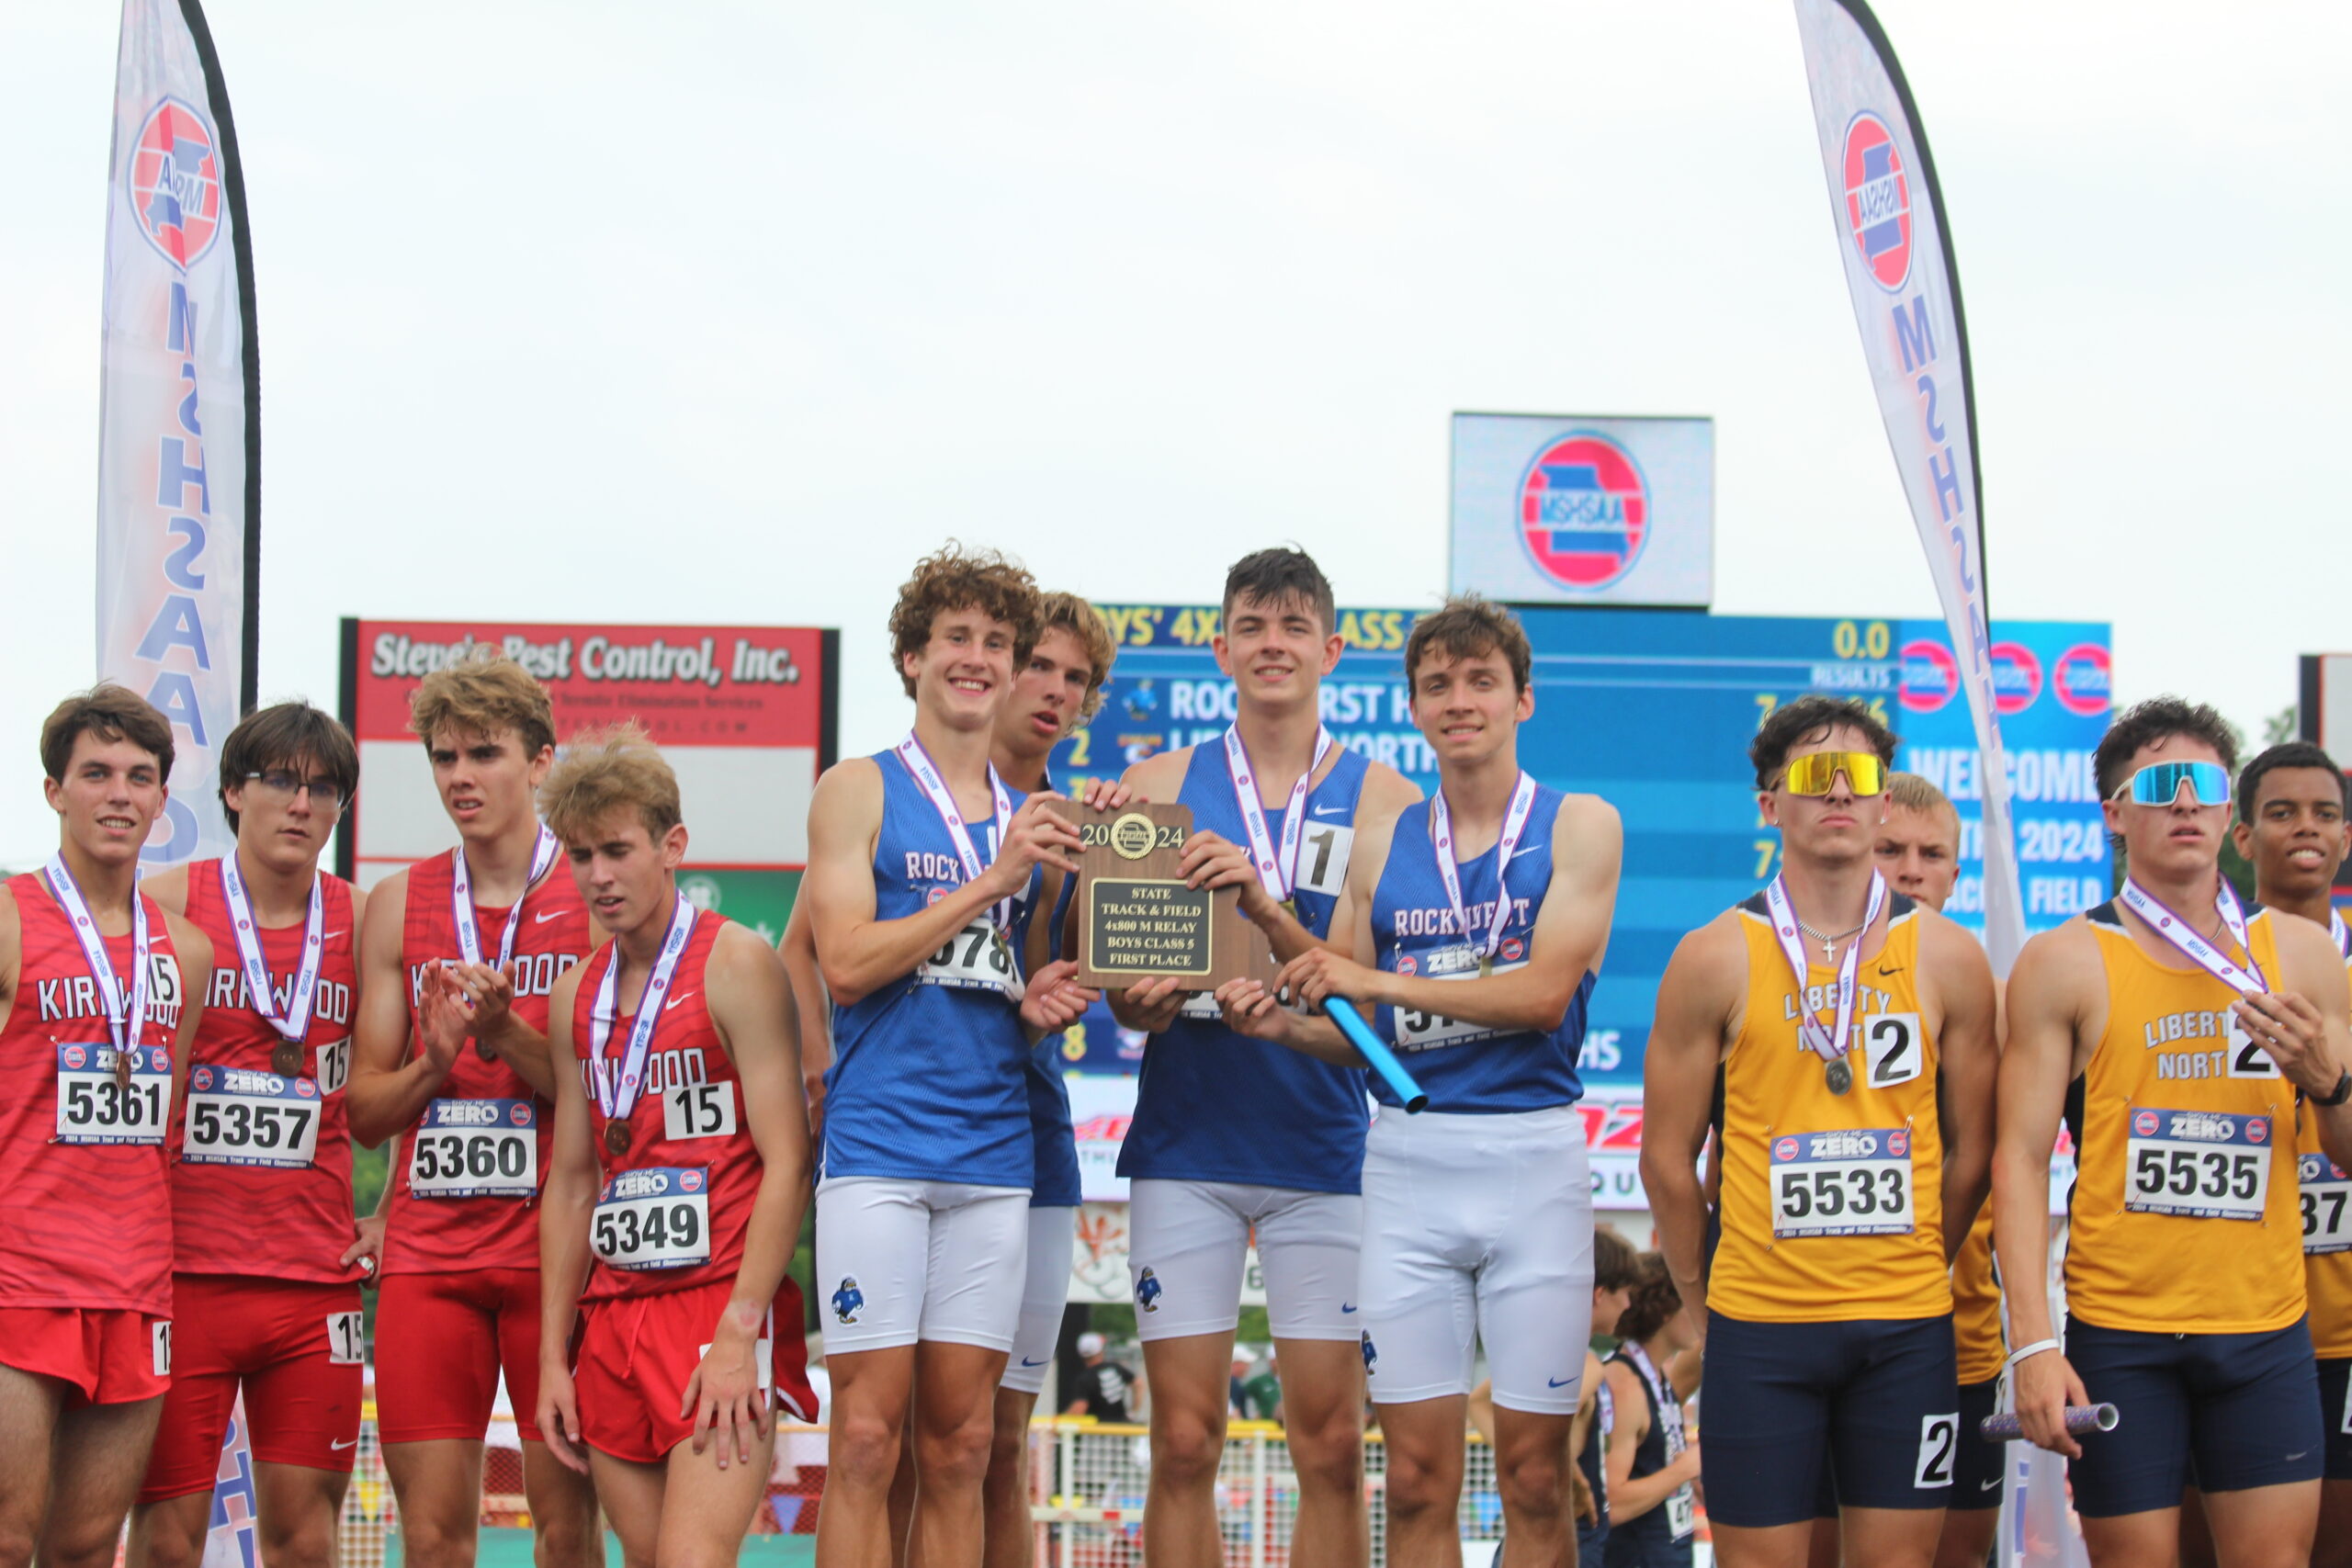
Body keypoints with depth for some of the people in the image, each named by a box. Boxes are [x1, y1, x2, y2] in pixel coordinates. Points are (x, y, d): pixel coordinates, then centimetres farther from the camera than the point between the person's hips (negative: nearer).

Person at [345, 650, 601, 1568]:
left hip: (554, 1243, -3)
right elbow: (364, 1111, 11)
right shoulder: (399, 906, 11)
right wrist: (436, 1060, -9)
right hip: (427, 1250, 3)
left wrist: (506, 1032, -15)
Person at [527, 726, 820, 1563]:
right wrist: (552, 1357, 12)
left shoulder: (735, 965, -5)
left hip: (723, 1303, -6)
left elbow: (786, 1163, -10)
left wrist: (738, 1334, -17)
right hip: (614, 1316, 6)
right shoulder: (576, 996, 14)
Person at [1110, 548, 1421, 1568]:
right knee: (1183, 1445, -1)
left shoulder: (1380, 799, 5)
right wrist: (1142, 1002, -14)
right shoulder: (1161, 786, 10)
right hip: (1185, 1139, 1)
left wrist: (1264, 904, -20)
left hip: (1323, 1143, -1)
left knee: (1331, 1445, -2)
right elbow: (1121, 988, 9)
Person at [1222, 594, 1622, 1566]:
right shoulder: (1382, 842, 12)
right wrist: (1281, 1021, -6)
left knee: (1535, 1476, 1)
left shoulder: (1580, 826, 2)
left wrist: (1383, 981, -11)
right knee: (1417, 1479, 1)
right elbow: (1352, 1035, 16)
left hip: (1533, 1156, -3)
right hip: (1407, 1155, 3)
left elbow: (1544, 994, -11)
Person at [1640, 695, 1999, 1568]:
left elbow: (1968, 1154, 10)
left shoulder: (1948, 959, 4)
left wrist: (1913, 1273, 11)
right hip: (1759, 1328, -1)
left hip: (1907, 1329, 2)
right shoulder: (1716, 958, -1)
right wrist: (1699, 1300, 6)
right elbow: (1668, 1158, 4)